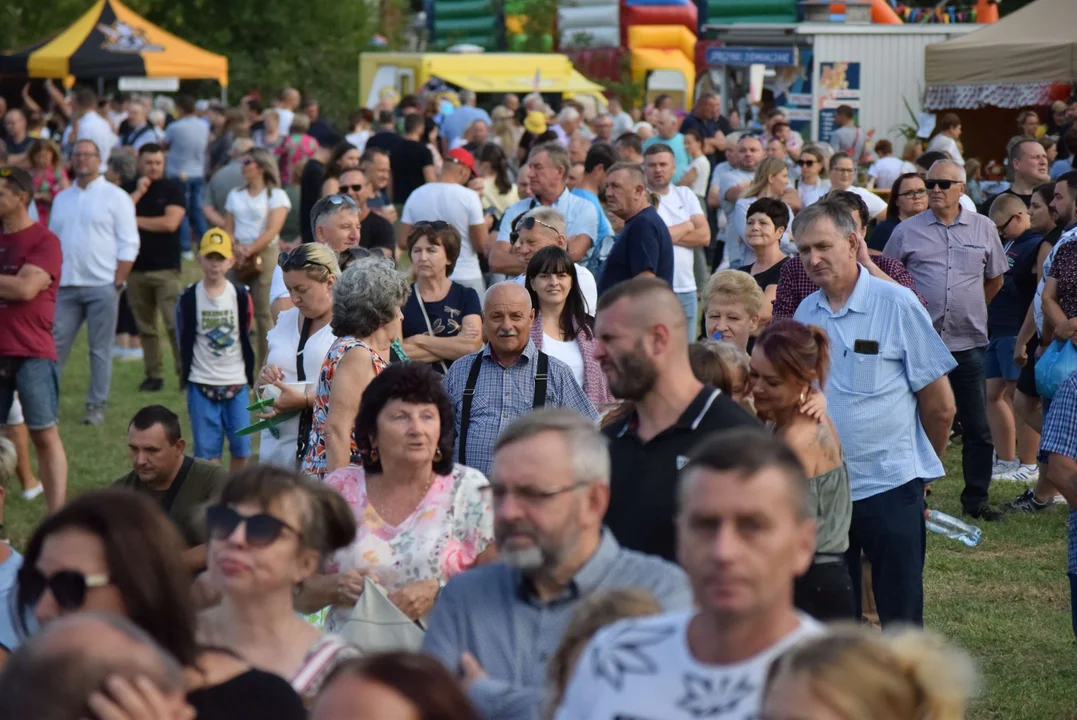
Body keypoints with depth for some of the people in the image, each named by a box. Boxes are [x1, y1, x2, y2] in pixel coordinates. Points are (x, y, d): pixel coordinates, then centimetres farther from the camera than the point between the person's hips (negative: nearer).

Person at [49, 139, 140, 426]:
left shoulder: (115, 197, -1)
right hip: (65, 285, 4)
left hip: (101, 286, -4)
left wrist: (117, 283, -11)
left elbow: (128, 244, -4)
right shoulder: (62, 198, 15)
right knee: (55, 345, 0)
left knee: (100, 349, 0)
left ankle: (96, 407, 6)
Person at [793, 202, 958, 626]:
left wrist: (919, 467, 8)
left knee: (900, 617, 0)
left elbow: (940, 406, -3)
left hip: (890, 486, -4)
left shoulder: (897, 305, -7)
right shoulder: (805, 314, 6)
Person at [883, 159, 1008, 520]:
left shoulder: (984, 229, 6)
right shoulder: (907, 231, 1)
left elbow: (994, 279, 18)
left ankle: (976, 498, 12)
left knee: (977, 426, 4)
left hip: (968, 342, 1)